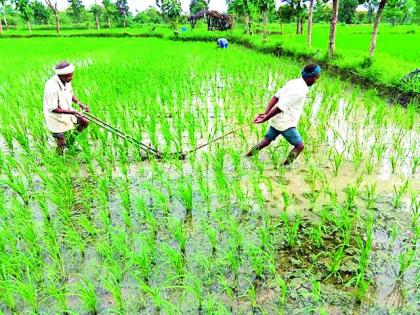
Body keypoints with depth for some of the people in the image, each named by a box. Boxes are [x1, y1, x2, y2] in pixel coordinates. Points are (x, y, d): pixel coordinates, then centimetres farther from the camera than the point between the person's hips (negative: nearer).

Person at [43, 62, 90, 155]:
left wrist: (80, 104, -6)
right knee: (62, 145, 5)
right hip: (56, 119, -7)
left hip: (67, 111, 7)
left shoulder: (66, 80, -13)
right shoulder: (51, 88, -35)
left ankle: (70, 140, 28)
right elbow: (53, 109, -27)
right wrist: (71, 112, -30)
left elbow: (70, 94, 8)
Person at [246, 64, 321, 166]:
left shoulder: (293, 82, 7)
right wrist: (265, 119, -18)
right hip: (286, 124, -9)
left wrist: (266, 113, -4)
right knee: (299, 146, 4)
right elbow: (280, 107, -24)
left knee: (266, 140, 20)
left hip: (277, 120, 9)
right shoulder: (299, 91, -22)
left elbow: (275, 97, 3)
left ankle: (247, 157, 27)